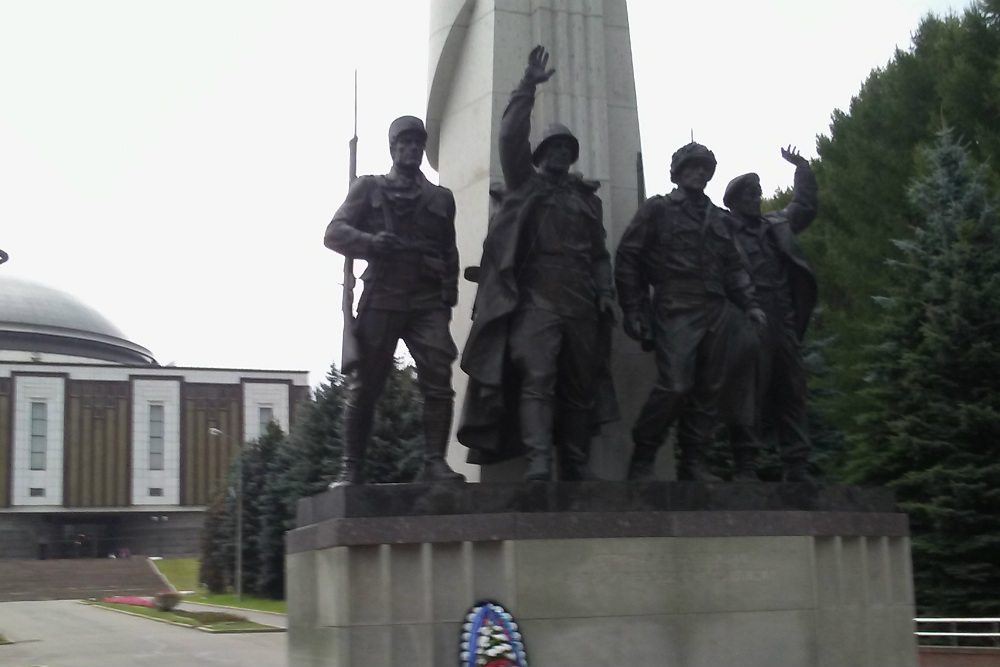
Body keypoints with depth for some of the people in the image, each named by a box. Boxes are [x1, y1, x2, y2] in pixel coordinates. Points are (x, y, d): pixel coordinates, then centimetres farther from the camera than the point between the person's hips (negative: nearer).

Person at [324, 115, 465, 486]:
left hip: (428, 302, 2)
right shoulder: (368, 189, 15)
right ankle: (351, 468, 5)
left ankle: (434, 462, -13)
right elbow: (334, 233, 6)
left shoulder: (441, 198, 22)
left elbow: (450, 254, 20)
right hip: (381, 299, -1)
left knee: (439, 379, -14)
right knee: (363, 385, -2)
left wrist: (448, 299, 7)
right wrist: (369, 242, -14)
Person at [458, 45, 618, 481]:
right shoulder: (525, 183, 14)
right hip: (536, 296, -4)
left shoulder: (587, 197, 24)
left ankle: (577, 465, 8)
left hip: (581, 301, 5)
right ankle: (538, 462, -23)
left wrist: (606, 292, 7)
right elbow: (511, 138, -2)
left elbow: (599, 252, 22)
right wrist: (527, 88, -8)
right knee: (536, 378, -16)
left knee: (581, 385, 3)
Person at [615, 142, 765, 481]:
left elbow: (733, 267, 22)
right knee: (675, 386, -17)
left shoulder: (717, 217, 20)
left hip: (713, 313, 6)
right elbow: (628, 259, -1)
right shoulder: (658, 210, 3)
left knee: (707, 390, 5)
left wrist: (750, 303, 8)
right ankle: (641, 461, -3)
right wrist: (634, 311, -7)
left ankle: (693, 463, 14)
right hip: (676, 310, -6)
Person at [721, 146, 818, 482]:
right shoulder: (723, 228, 5)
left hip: (783, 323, 6)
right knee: (748, 394, -6)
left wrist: (802, 168, 27)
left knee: (791, 393, 6)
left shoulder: (776, 224, 22)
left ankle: (797, 466, 9)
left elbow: (806, 207, 33)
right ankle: (746, 465, -2)